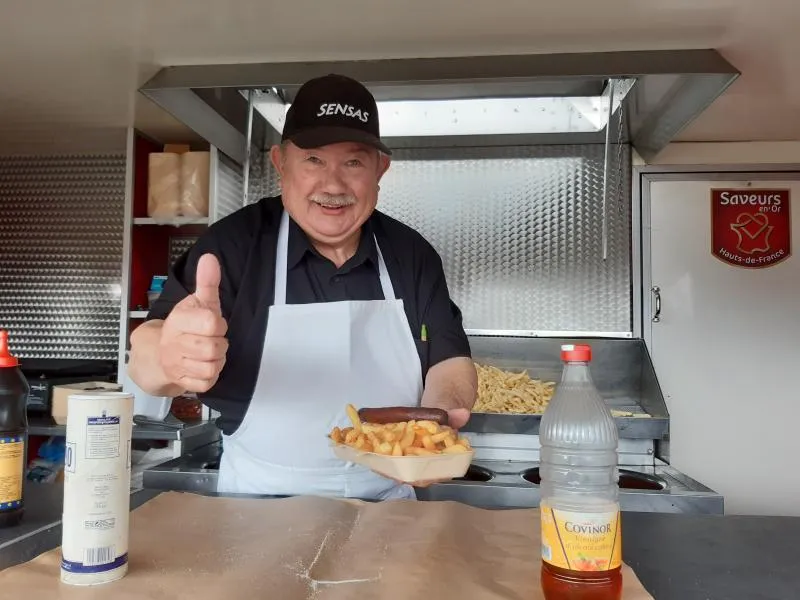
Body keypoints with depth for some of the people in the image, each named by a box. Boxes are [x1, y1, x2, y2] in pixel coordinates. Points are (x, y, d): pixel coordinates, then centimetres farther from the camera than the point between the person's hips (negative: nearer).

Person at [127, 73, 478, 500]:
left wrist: (439, 414, -18)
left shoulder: (412, 255, 2)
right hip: (257, 509, -1)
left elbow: (449, 359, 4)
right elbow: (145, 361, -17)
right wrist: (172, 359, -40)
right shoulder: (234, 243, -9)